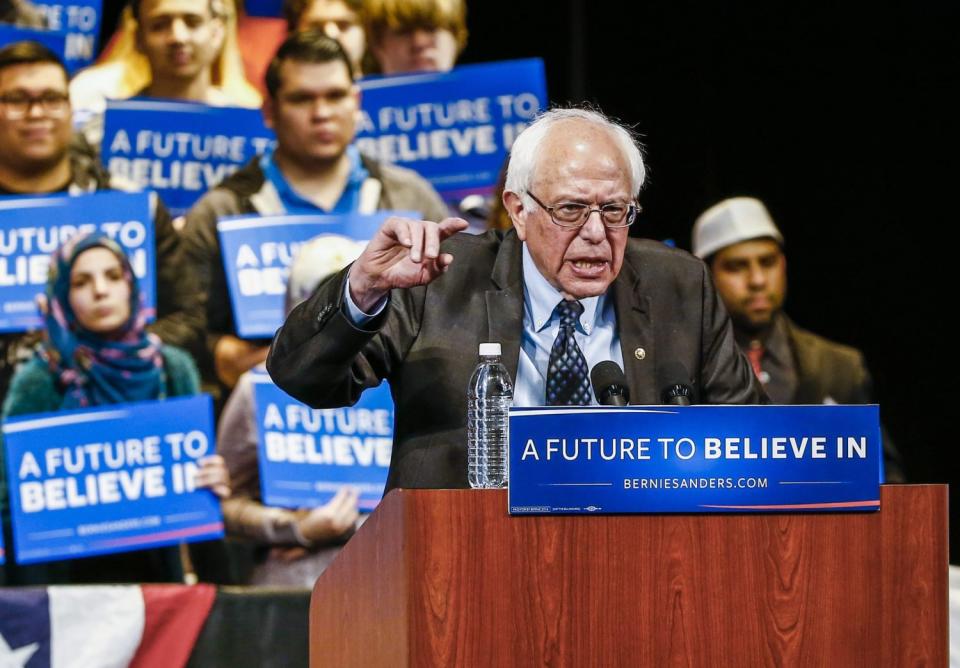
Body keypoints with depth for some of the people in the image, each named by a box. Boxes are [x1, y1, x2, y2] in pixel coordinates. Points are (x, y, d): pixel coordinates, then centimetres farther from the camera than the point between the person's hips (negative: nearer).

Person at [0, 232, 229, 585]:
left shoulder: (172, 370, 2)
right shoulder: (38, 383, -7)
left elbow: (197, 464, 10)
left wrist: (213, 482, -11)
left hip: (154, 567, 3)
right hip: (66, 574, -3)